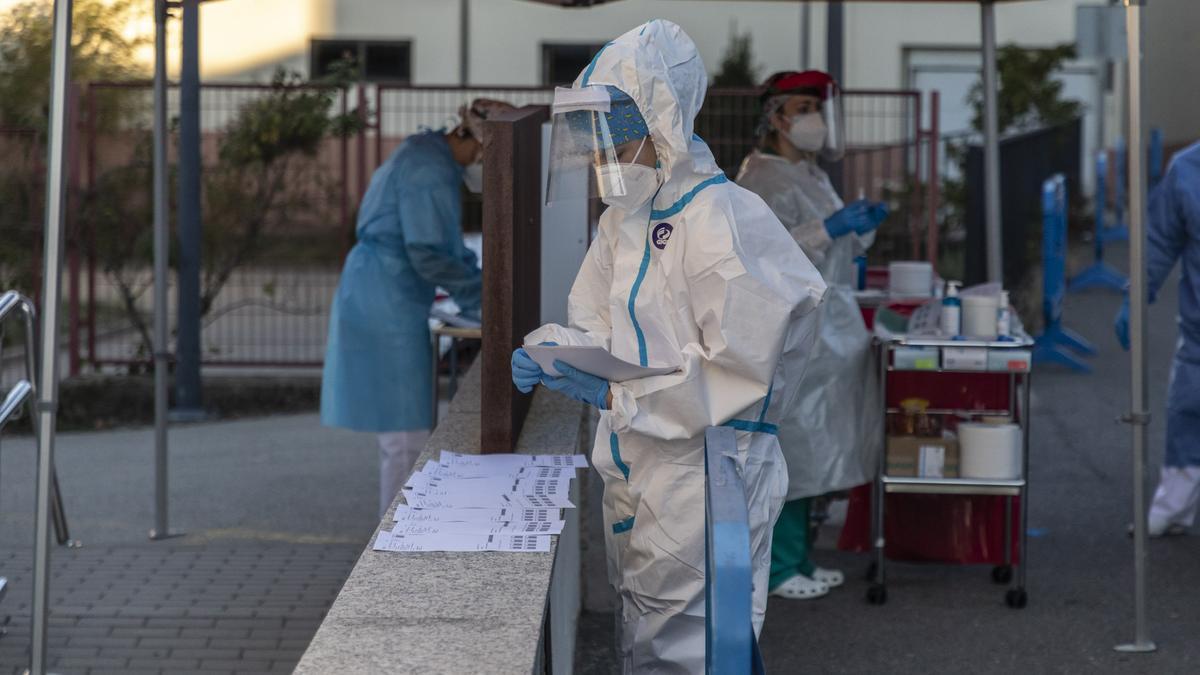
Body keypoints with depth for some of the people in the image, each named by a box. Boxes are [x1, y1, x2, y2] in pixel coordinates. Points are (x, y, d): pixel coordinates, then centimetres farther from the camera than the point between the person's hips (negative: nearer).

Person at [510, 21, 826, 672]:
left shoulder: (723, 221, -17)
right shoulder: (624, 221, 12)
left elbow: (738, 370, -20)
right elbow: (593, 324, 17)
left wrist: (616, 394, -22)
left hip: (705, 477, -9)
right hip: (636, 473, 9)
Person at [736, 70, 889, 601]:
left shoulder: (812, 176, 18)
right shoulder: (762, 182, -13)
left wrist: (862, 228, 7)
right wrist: (830, 228, -27)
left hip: (826, 325, 10)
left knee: (810, 449, 13)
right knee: (789, 444, -7)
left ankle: (799, 560, 20)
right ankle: (776, 568, -2)